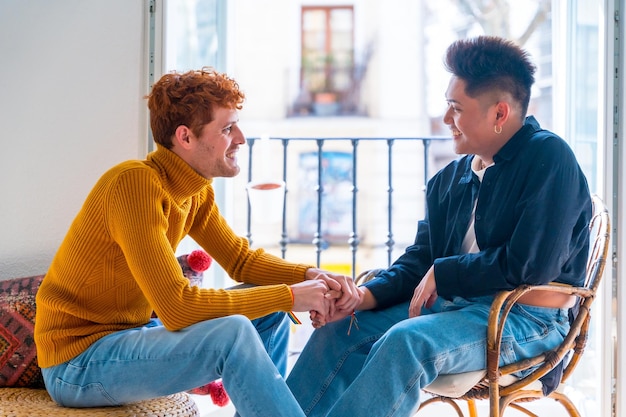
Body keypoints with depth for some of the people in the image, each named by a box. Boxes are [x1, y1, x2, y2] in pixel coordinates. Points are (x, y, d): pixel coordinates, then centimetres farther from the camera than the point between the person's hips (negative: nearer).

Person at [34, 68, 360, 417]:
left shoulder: (197, 189, 2)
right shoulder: (136, 183, -25)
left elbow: (241, 258, 13)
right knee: (232, 333, -28)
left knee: (269, 315, 6)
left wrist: (311, 277, -7)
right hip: (79, 362, -9)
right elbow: (176, 307, -30)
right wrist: (289, 296, -23)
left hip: (130, 334, 9)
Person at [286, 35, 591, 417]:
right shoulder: (451, 179, 12)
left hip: (529, 317, -8)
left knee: (407, 341, -31)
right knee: (341, 330, -5)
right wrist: (366, 296, -7)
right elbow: (420, 260, 12)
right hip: (454, 303, 8)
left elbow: (533, 265, -20)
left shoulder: (549, 158, -11)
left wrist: (442, 274, -10)